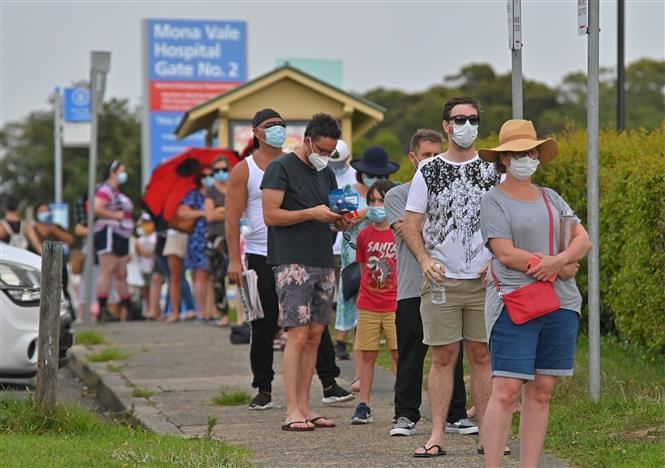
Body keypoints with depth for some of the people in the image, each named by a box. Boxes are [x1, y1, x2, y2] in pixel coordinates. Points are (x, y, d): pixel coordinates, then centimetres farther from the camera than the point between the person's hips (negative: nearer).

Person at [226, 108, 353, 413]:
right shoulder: (244, 170, 2)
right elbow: (233, 217, -2)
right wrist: (234, 260, -9)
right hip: (261, 256, -2)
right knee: (263, 327, 2)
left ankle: (330, 385, 1)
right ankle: (263, 390, 12)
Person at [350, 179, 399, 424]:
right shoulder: (364, 235, 7)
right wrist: (365, 293, 7)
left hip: (395, 305, -3)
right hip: (368, 306, 3)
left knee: (399, 354, 0)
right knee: (367, 355, 4)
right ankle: (363, 405, 7)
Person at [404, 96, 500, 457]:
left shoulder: (492, 171, 7)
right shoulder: (428, 172, 5)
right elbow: (411, 224, 5)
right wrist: (425, 260, -10)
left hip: (484, 279, 1)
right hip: (441, 279, -1)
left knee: (481, 356, 3)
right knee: (443, 357, 0)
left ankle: (487, 434, 8)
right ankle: (436, 436, 1)